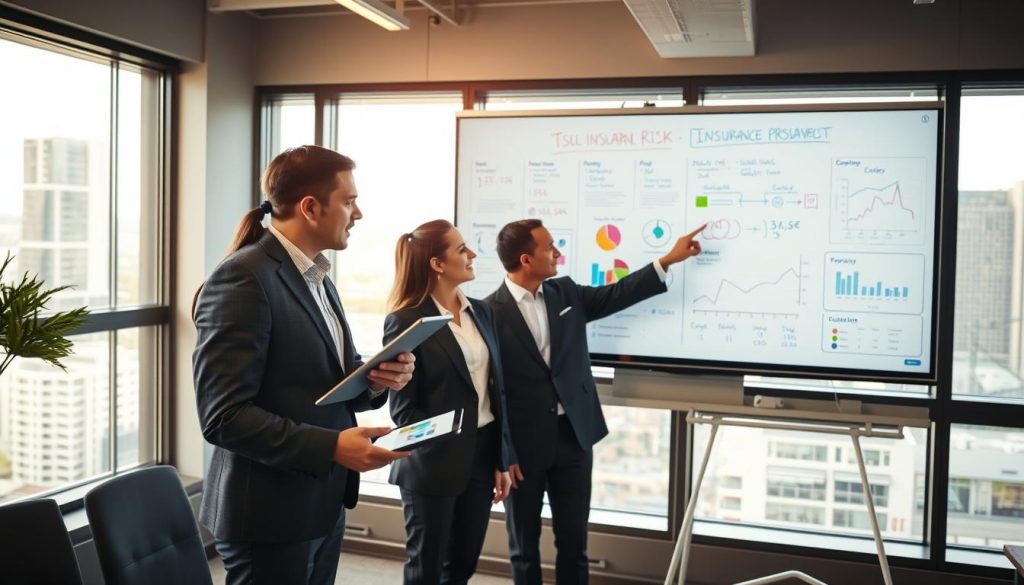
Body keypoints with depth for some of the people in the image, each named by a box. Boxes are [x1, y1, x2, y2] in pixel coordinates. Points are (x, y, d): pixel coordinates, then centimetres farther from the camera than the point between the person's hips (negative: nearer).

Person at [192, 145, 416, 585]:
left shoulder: (317, 278, 10)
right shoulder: (244, 279, -18)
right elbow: (223, 416, -22)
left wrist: (376, 381, -5)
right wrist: (331, 446, -26)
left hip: (322, 505, 9)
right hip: (271, 513, -8)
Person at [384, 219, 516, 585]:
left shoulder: (480, 312, 8)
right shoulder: (405, 321, -11)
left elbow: (496, 390, 9)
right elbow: (402, 407, -11)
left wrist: (502, 460, 8)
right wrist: (442, 444, -19)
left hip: (482, 454, 6)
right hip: (433, 463, -6)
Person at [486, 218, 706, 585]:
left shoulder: (566, 293, 5)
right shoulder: (491, 312, -13)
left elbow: (615, 295, 13)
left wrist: (669, 259, 9)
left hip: (573, 436, 5)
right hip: (522, 443, -5)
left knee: (574, 539, 12)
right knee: (525, 544, 12)